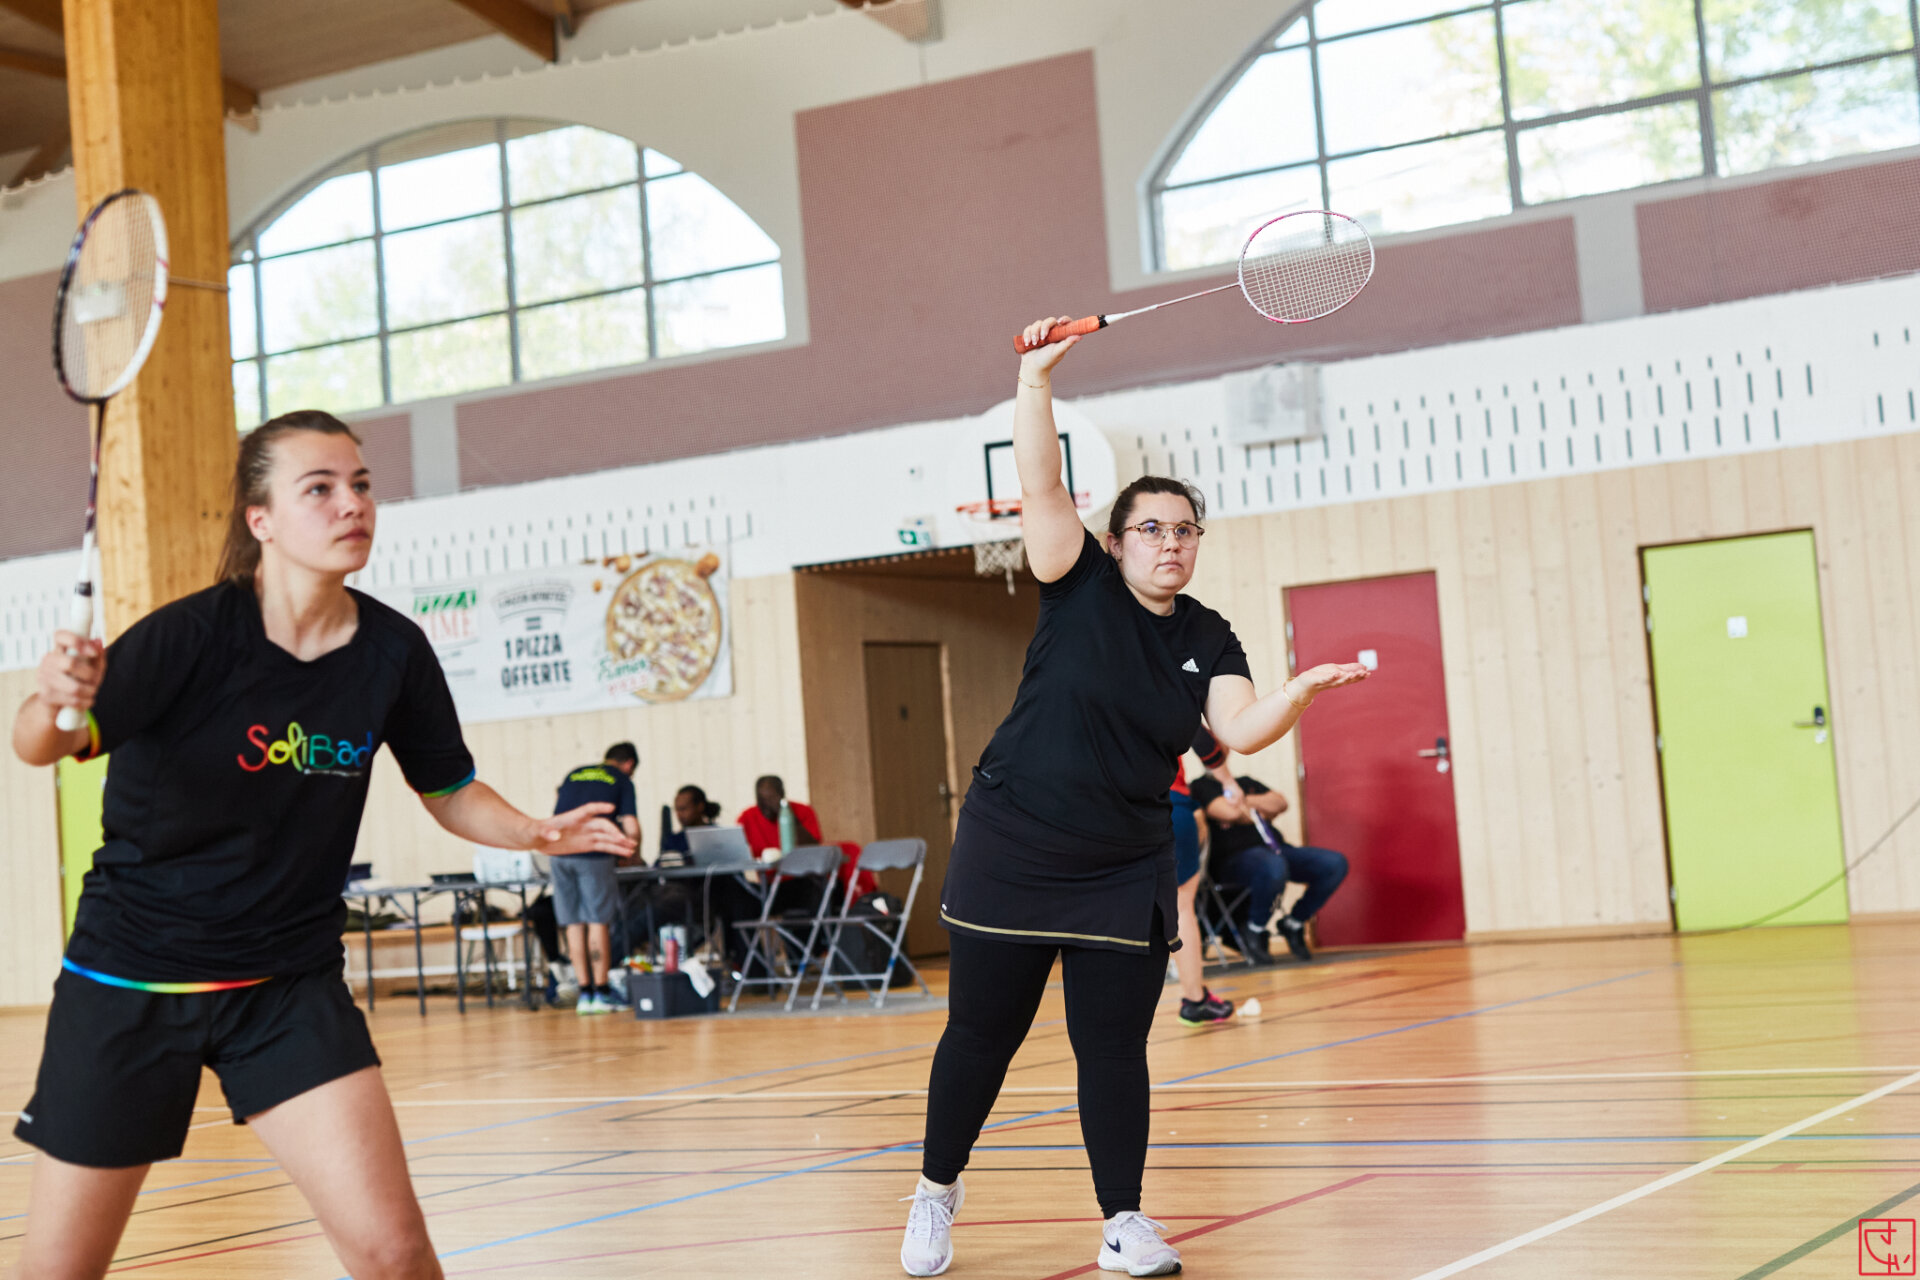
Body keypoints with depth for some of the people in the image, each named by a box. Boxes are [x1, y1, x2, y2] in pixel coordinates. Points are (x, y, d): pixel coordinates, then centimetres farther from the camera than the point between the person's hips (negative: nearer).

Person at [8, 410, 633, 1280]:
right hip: (133, 978, -2)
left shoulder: (392, 652, -6)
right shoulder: (194, 635, -18)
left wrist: (538, 833, -10)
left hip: (289, 986, 2)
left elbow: (452, 792, 9)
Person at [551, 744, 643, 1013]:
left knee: (574, 923, 8)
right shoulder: (622, 781, 11)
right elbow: (631, 830, 3)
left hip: (558, 852, 4)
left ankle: (584, 992, 10)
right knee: (598, 921, 2)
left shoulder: (575, 774, 24)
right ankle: (602, 992, 4)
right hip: (592, 854, -4)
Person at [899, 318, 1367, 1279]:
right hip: (1010, 854, -2)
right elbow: (1041, 485, -14)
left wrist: (1299, 691, -29)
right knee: (980, 1035, 5)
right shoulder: (1081, 587, -3)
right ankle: (938, 1189, 25)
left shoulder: (1207, 640, 4)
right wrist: (1037, 380, -24)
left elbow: (1241, 729, -11)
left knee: (1113, 1049, 2)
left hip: (1126, 872, 2)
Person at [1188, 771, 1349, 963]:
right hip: (1235, 857, -7)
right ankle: (1255, 930, -15)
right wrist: (1260, 811, 6)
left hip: (1273, 848, 7)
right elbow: (1230, 813, -12)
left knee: (1336, 864, -10)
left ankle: (1293, 924, 3)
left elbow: (1280, 803, 11)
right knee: (1274, 867, -42)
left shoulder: (1247, 783, 26)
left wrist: (1247, 801, -3)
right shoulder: (1202, 786, 4)